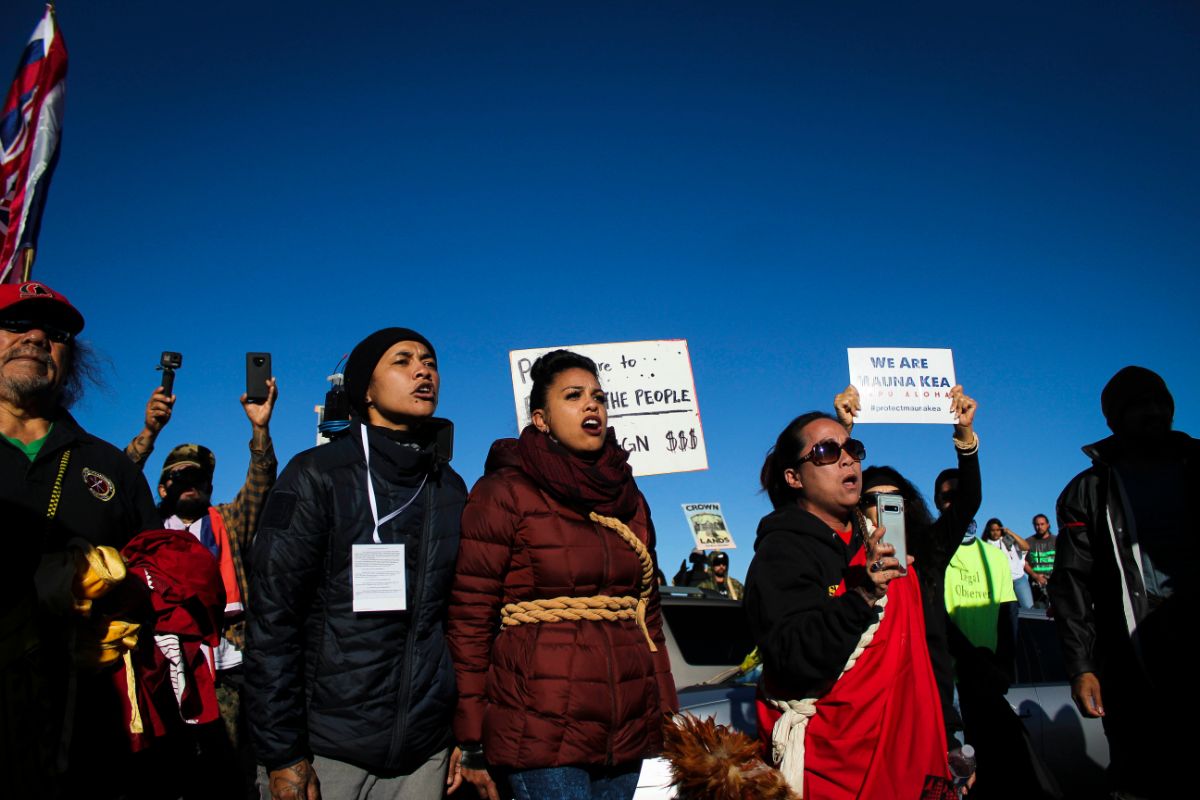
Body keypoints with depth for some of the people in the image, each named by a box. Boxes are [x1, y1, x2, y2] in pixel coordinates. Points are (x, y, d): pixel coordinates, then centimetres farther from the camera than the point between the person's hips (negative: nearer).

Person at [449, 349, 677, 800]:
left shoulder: (629, 500, 13)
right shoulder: (503, 495, -3)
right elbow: (469, 621, -6)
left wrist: (667, 713, 12)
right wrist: (471, 744, -8)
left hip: (628, 728, 5)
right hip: (541, 735, -5)